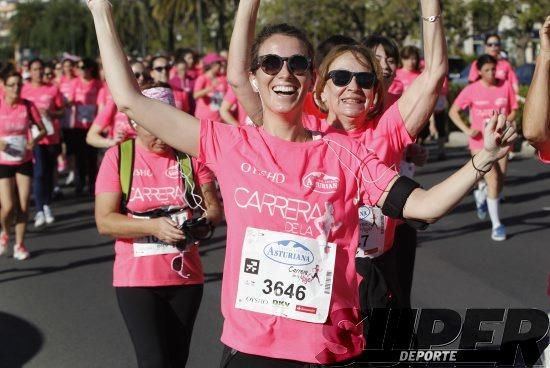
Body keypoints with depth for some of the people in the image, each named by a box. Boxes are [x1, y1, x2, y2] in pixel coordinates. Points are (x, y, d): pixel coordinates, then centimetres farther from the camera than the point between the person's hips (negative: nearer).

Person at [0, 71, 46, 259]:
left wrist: (35, 140, -18)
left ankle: (19, 245, 17)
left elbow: (42, 129, 3)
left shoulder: (28, 106, -4)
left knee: (23, 206, 1)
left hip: (24, 161, 2)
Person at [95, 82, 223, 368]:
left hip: (186, 275, 3)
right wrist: (153, 226, -23)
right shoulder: (118, 157, -5)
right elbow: (104, 221, -10)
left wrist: (204, 222, -23)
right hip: (137, 277, -3)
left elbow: (214, 208, 1)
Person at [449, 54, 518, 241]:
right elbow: (453, 111, 0)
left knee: (500, 182, 8)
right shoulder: (471, 90, -7)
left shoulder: (506, 86, -2)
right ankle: (496, 224, -2)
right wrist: (467, 129, -13)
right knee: (493, 180, -12)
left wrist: (507, 121, -15)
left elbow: (514, 110, 6)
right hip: (480, 141, -3)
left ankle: (481, 195, 43)